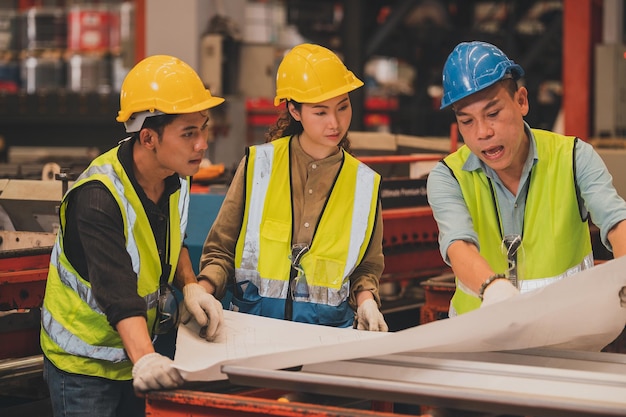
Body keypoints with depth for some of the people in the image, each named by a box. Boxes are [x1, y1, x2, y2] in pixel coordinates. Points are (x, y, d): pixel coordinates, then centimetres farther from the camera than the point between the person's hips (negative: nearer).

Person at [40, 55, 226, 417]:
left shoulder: (177, 174, -5)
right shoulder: (98, 197, -29)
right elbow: (118, 293, -38)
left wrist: (191, 286, -5)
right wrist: (145, 358, -52)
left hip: (139, 350, 7)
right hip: (84, 363, -7)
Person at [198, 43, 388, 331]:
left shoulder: (364, 183, 9)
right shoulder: (259, 164, 5)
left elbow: (367, 267, 21)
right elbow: (221, 249, 9)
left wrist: (366, 300, 0)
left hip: (329, 326, 2)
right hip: (253, 318, -1)